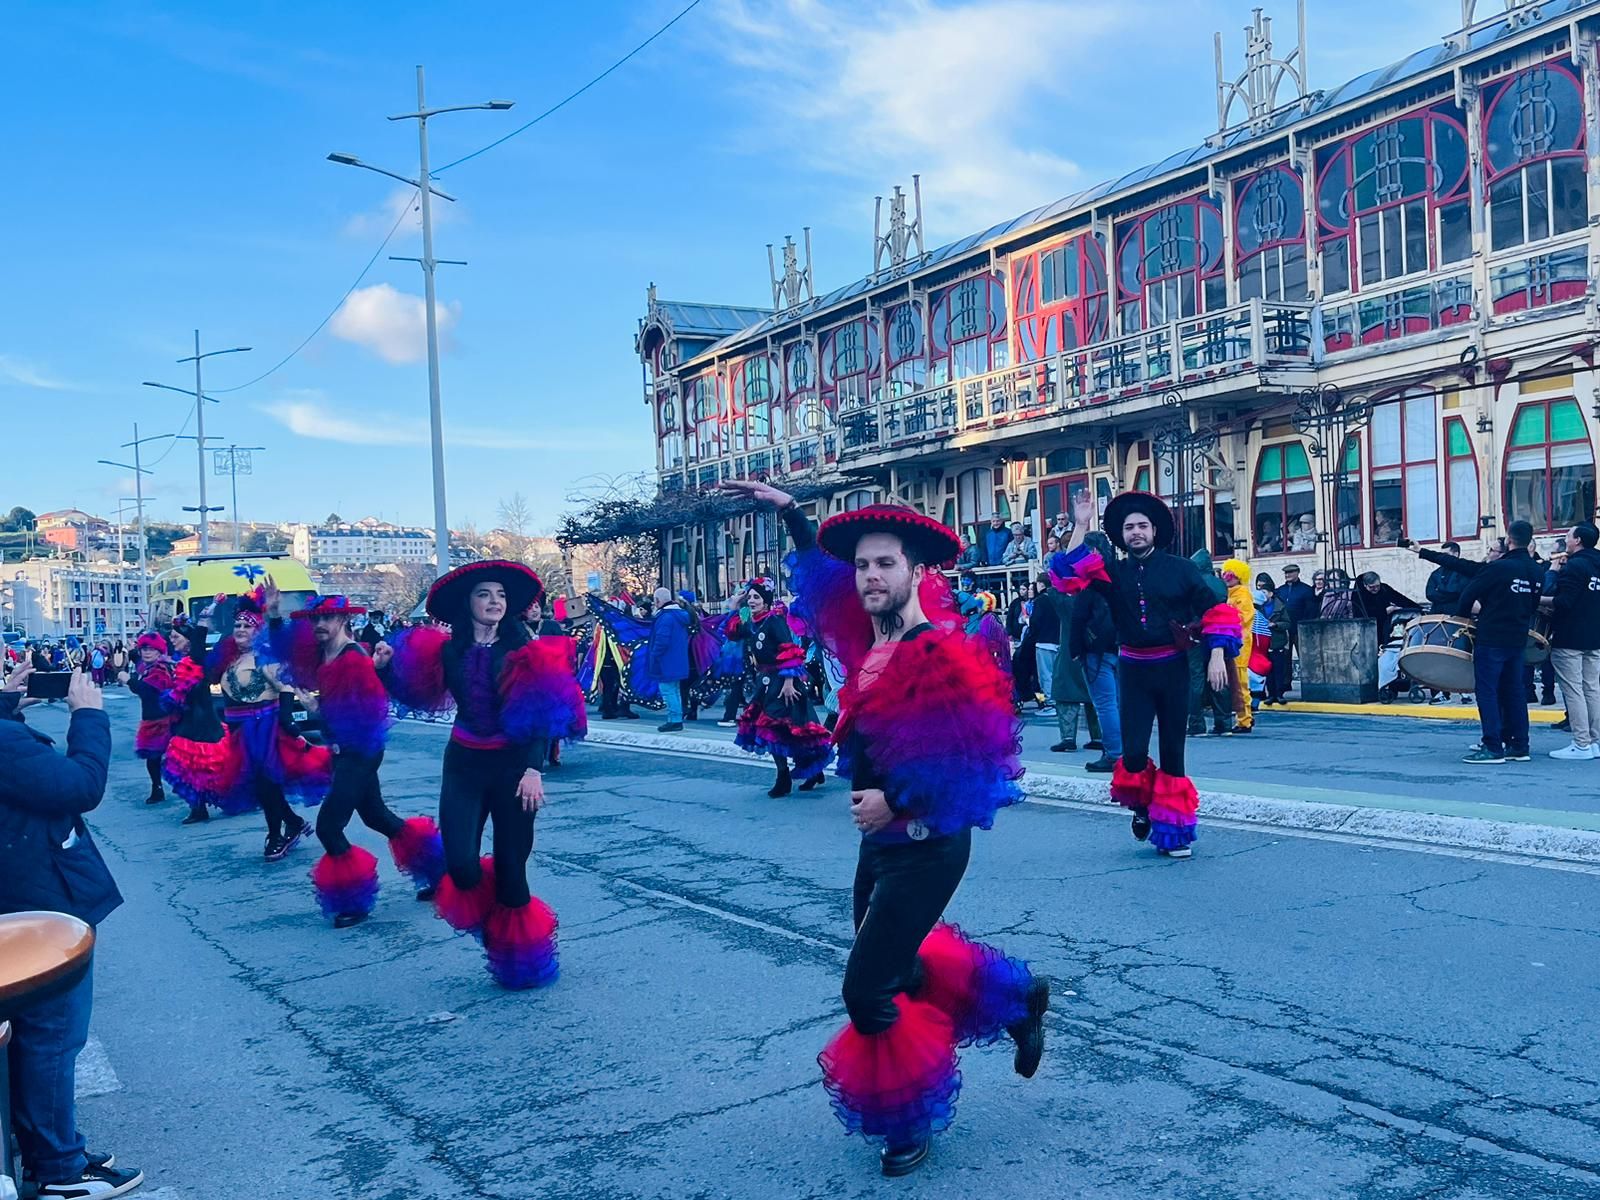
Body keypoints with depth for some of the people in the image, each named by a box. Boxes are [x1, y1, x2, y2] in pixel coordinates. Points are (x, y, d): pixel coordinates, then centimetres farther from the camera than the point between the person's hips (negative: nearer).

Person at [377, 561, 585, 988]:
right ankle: (482, 912, 25)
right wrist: (386, 668, -6)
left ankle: (520, 959, 22)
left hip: (513, 765, -2)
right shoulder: (448, 650, 2)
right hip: (464, 765, 2)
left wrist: (534, 770, -19)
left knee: (511, 867, 2)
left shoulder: (524, 653, -5)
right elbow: (418, 693, 10)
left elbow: (542, 717, -9)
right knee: (461, 866, -12)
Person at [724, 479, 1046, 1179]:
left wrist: (898, 801, -22)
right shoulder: (869, 640, 3)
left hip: (925, 848, -9)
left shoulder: (943, 654, -20)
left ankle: (910, 1120, 17)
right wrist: (789, 512, 19)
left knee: (867, 989, -7)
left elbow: (983, 759, -26)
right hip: (879, 841, 9)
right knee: (895, 966, 18)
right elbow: (822, 569, 21)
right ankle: (1014, 998, 38)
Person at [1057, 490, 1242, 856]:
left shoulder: (1180, 569, 1)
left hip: (1172, 668, 0)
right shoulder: (1113, 572, 4)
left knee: (1173, 751, 6)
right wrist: (1081, 526, -12)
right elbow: (1069, 572, -9)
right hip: (1133, 670, 0)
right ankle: (1142, 804, 23)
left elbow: (1215, 610, 1)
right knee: (1134, 752, -8)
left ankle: (1173, 828, 18)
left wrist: (1217, 655, -9)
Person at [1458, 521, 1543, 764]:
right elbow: (1535, 604, 15)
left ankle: (1493, 747, -5)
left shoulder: (1498, 567, -15)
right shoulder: (1537, 571, 6)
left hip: (1491, 637, -7)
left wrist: (1462, 616, 7)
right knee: (1513, 691, 13)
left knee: (1487, 690, -3)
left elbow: (1470, 594, -10)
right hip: (1519, 639, 7)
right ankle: (1519, 746, 16)